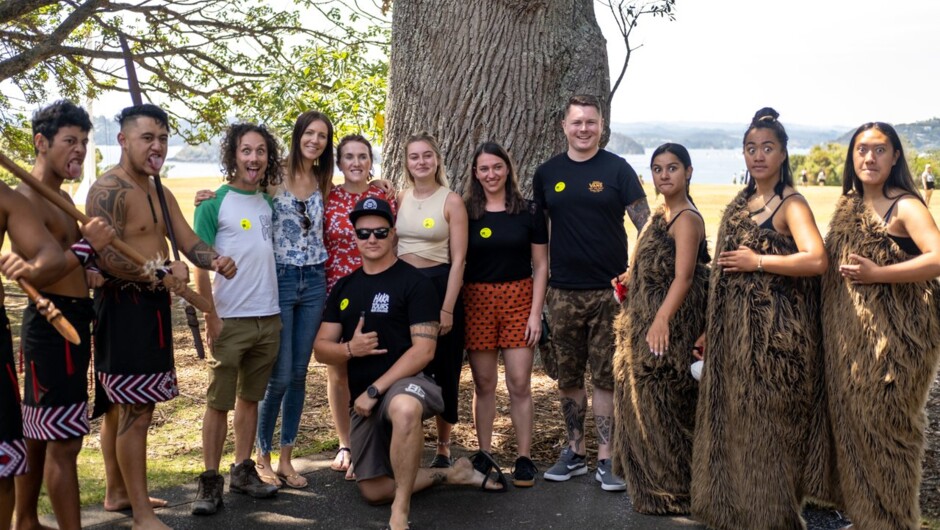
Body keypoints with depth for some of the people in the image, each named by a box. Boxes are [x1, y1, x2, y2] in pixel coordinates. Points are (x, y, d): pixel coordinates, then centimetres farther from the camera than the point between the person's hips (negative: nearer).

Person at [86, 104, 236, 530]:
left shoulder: (160, 193, 17)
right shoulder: (108, 190, -14)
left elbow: (189, 243, 7)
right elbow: (107, 257, -24)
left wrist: (215, 261, -14)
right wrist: (164, 272, -18)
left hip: (153, 305, 10)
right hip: (123, 307, -10)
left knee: (121, 406, 19)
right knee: (136, 410, -7)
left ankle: (118, 492, 31)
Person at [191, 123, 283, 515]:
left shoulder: (269, 201, 9)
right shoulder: (214, 203, -6)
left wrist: (278, 308, 8)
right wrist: (210, 317, -14)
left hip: (268, 318, 5)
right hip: (230, 320, -5)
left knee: (250, 398, 12)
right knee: (219, 403, 1)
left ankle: (243, 471, 22)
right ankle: (210, 481, 10)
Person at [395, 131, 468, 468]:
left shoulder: (451, 201, -4)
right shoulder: (400, 199, 7)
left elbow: (458, 259, -7)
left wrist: (448, 309, -13)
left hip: (439, 285, -3)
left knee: (443, 370, 6)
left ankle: (444, 448, 22)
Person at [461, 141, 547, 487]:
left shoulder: (529, 212, 3)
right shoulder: (465, 213, 5)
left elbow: (540, 265, 3)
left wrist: (536, 313, -4)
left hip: (518, 300, -1)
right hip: (477, 301, 1)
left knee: (519, 384, -1)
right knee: (483, 384, 6)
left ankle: (524, 458, 10)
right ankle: (484, 455, 19)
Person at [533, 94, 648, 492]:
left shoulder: (616, 169, 0)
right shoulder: (547, 173, 8)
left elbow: (645, 224, -2)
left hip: (609, 290, -3)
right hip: (563, 292, 3)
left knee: (606, 378, 1)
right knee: (568, 376, 10)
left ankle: (606, 459, 10)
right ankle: (574, 452, 23)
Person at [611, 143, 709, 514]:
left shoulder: (686, 219, -13)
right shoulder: (660, 215, 15)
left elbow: (683, 278, -22)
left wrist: (661, 321, -30)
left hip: (669, 324, -10)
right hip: (644, 322, 10)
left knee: (662, 405, -2)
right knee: (644, 404, 16)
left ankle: (670, 493, 11)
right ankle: (651, 484, 29)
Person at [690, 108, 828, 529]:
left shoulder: (790, 204, -9)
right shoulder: (741, 202, 13)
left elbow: (816, 260, -25)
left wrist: (758, 261, -17)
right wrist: (712, 330, 15)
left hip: (773, 330, -7)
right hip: (733, 328, 7)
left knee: (766, 421, 0)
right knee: (732, 419, 13)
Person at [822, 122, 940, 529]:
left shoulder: (905, 206, -10)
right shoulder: (848, 205, 12)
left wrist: (877, 274, -23)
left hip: (893, 332, -7)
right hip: (848, 332, 7)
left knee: (884, 421, 1)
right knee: (851, 418, 12)